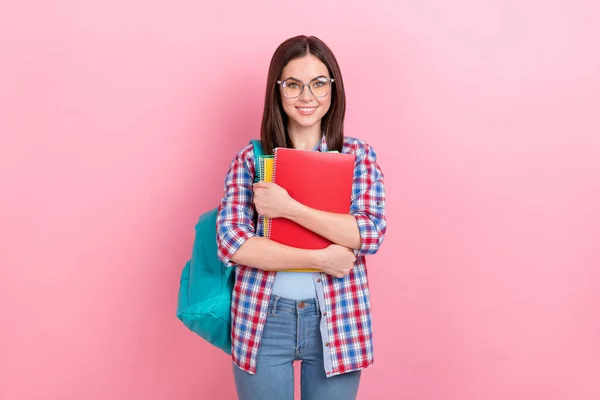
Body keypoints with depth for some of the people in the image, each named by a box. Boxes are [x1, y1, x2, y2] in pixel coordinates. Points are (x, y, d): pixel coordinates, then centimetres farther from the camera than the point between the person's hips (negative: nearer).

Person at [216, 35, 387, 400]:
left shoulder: (359, 155, 0)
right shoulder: (250, 158, -1)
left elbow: (371, 234, -12)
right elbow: (231, 242, -11)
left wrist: (289, 208, -19)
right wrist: (319, 259, -16)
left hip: (337, 320, 0)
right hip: (263, 320, 0)